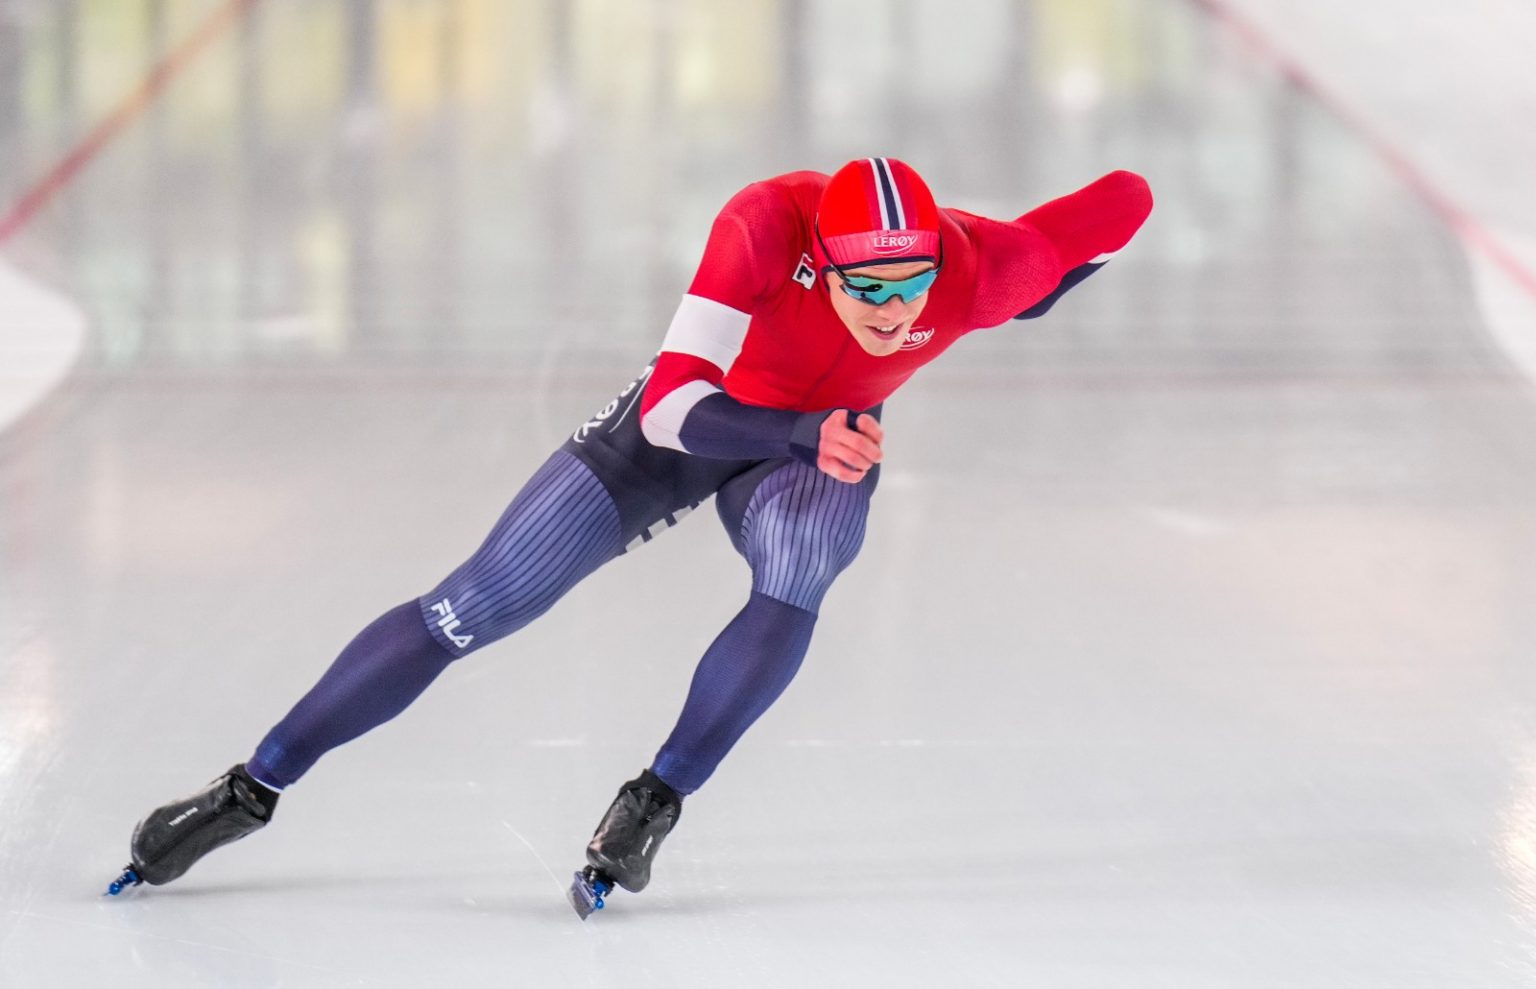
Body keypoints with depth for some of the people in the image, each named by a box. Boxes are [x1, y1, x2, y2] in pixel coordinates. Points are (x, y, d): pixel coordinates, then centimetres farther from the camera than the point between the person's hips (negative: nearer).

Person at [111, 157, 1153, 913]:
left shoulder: (975, 273, -33)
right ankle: (252, 791, 9)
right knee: (470, 610, -4)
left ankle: (653, 805, -18)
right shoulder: (766, 225, -38)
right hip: (685, 423, -1)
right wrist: (807, 435, -51)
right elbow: (674, 405, -38)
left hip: (824, 443, 1)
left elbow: (1124, 201, -19)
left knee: (795, 579, -35)